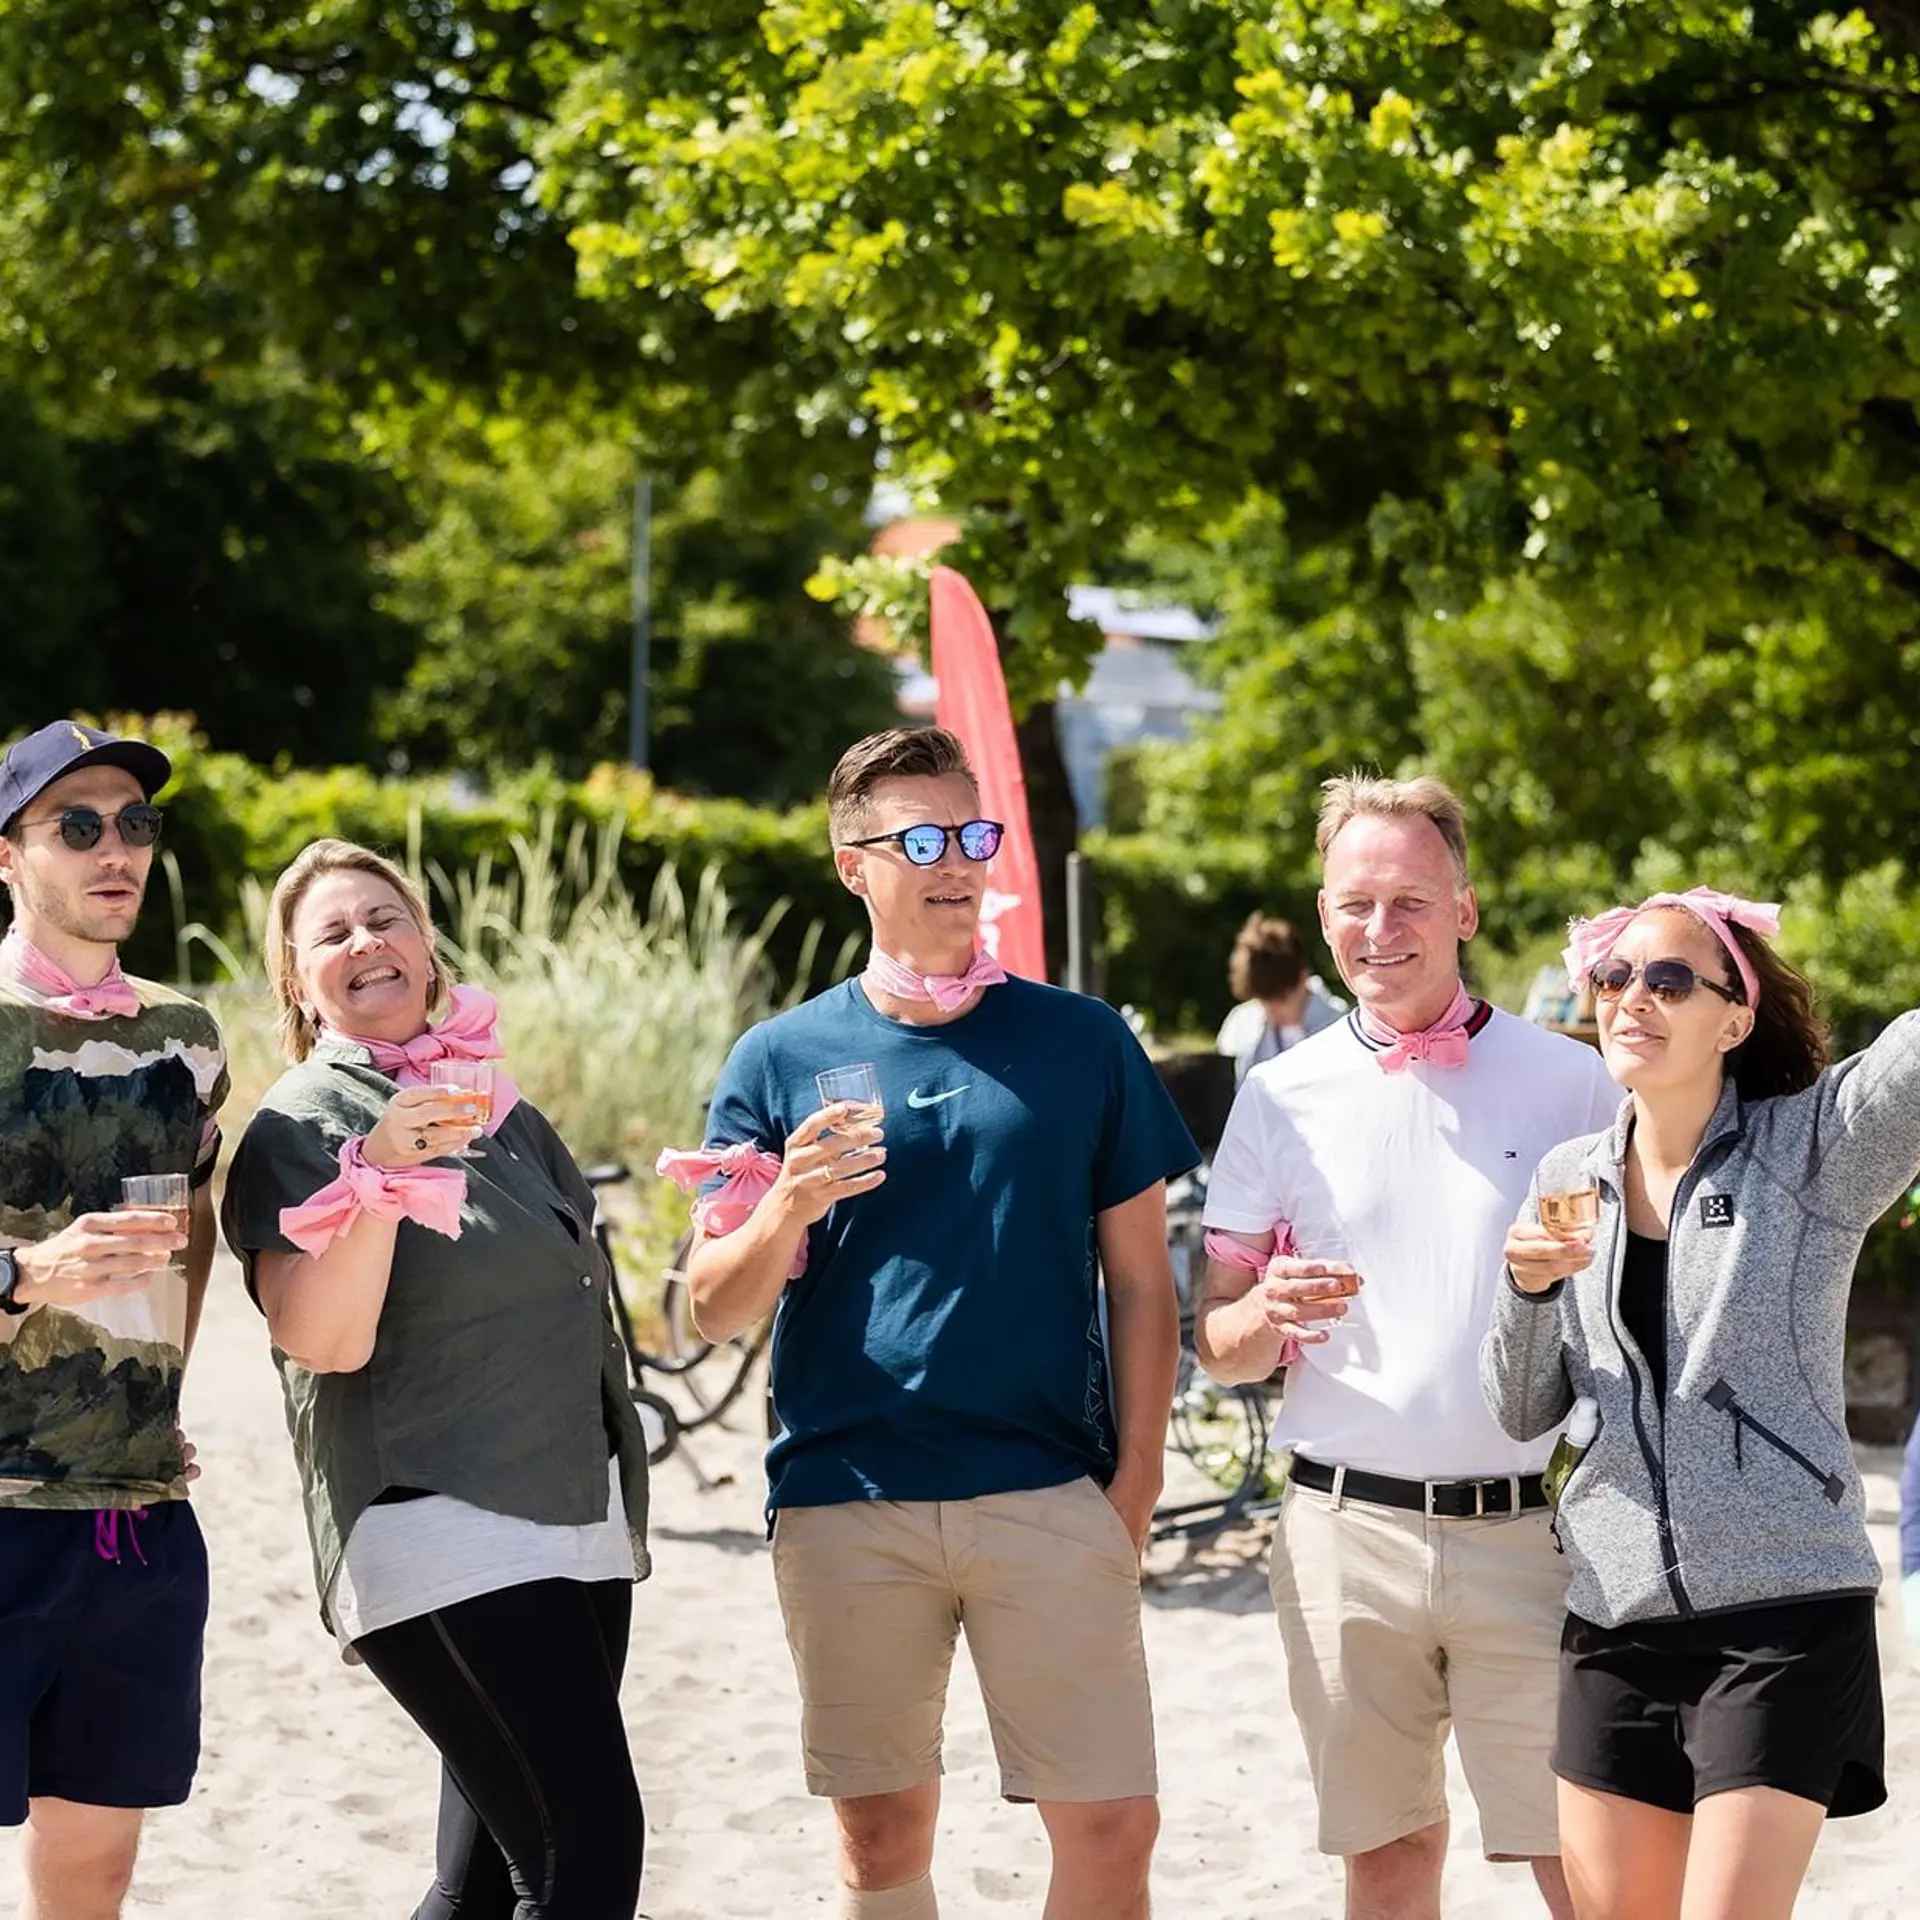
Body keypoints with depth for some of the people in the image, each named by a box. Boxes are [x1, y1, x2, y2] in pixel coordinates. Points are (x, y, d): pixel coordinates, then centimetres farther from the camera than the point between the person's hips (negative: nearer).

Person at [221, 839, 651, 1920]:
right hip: (440, 1535, -8)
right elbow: (322, 1341, -17)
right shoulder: (301, 1126, -4)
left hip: (577, 1523, 8)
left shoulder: (499, 1109, 16)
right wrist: (376, 1179, -29)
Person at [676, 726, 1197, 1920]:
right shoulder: (782, 1061, 6)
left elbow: (1140, 1281, 8)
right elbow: (716, 1311, 4)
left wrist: (1135, 1484, -1)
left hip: (1052, 1495, -1)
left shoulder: (1082, 1043, 6)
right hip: (847, 1500, 1)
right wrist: (786, 1209, -16)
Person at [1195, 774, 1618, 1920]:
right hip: (1347, 1529, 2)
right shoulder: (1282, 1097, 8)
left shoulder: (1572, 1083, 3)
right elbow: (1218, 1347, 10)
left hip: (1528, 1528, -2)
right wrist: (1269, 1315, -13)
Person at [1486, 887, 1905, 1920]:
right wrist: (1528, 1289, -9)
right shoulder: (1571, 1180, 9)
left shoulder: (1814, 1147, -4)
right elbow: (1525, 1412, 9)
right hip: (1618, 1617, 5)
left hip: (1785, 1611, -5)